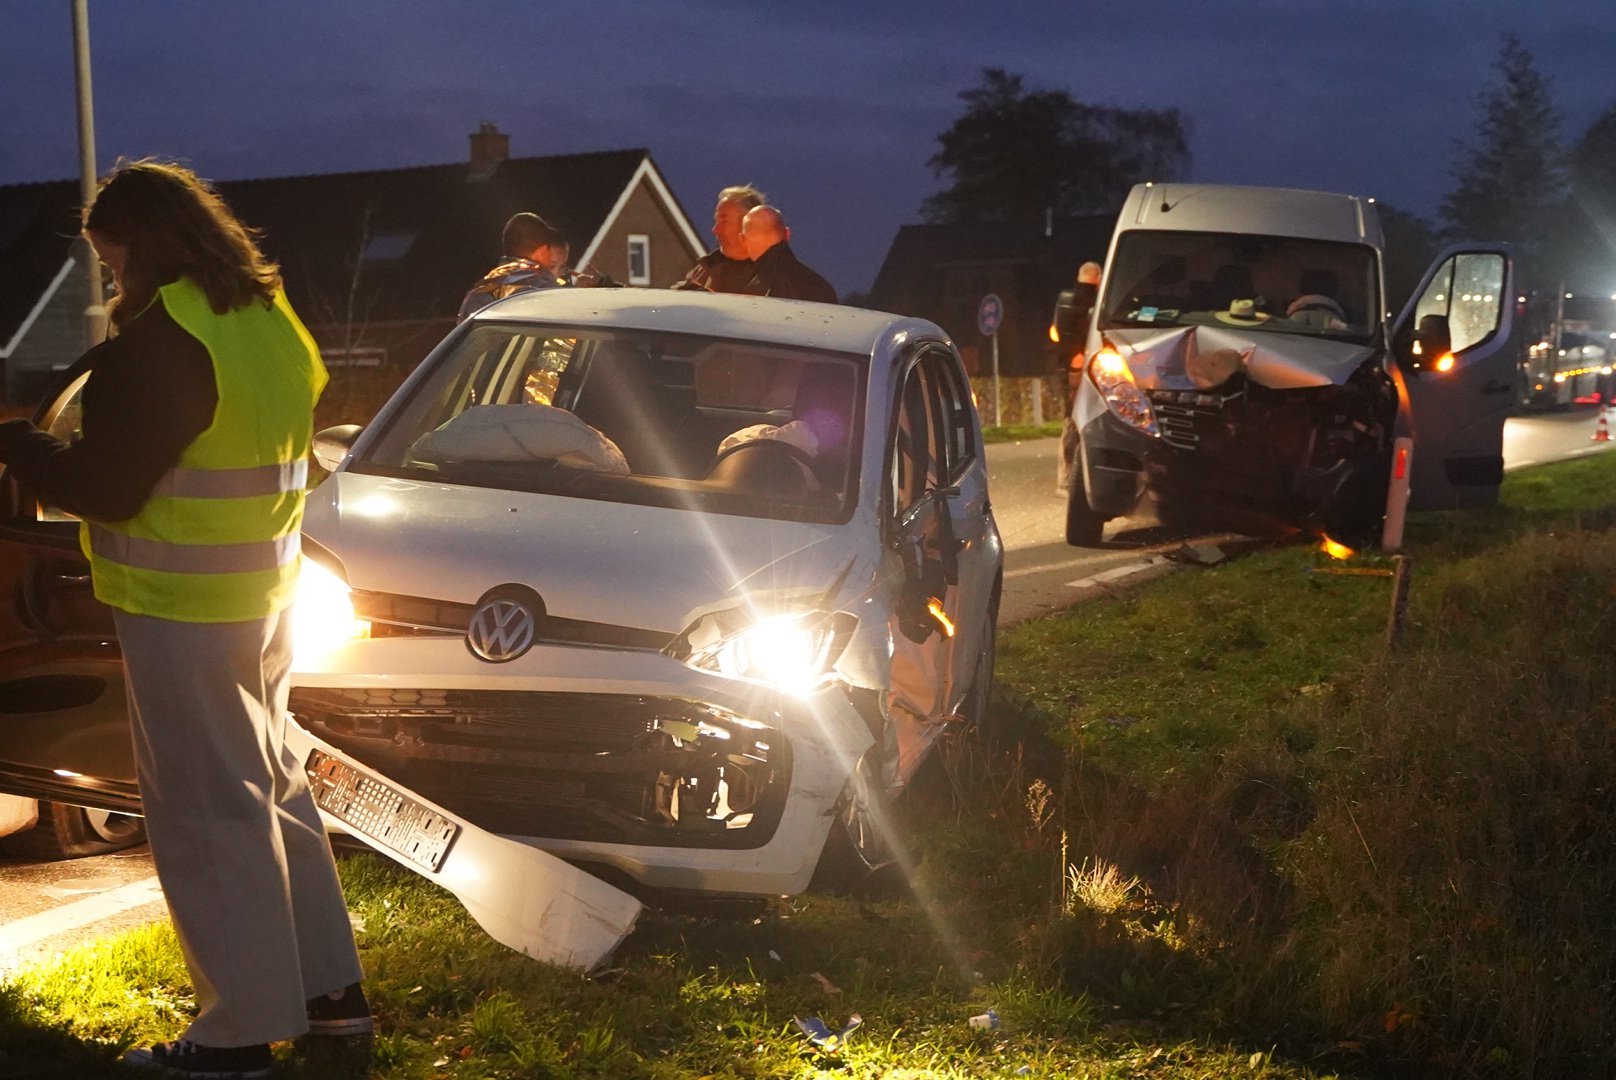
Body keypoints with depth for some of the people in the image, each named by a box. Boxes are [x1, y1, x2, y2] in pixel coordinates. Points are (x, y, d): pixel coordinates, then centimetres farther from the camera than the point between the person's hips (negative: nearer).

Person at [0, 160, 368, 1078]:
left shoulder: (164, 339, -19)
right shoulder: (274, 322, 9)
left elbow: (103, 488, -18)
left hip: (182, 614, -9)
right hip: (266, 594, 9)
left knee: (208, 814, 0)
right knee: (274, 790, 19)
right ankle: (330, 988, 27)